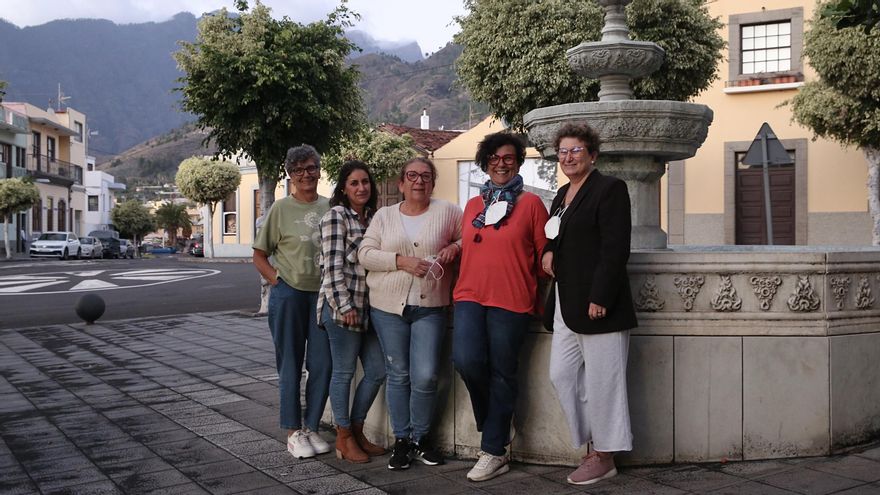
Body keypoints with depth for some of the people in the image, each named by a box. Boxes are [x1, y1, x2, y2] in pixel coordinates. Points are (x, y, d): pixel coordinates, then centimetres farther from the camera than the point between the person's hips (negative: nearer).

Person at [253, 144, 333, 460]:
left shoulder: (330, 208, 5)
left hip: (323, 294, 3)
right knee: (290, 364, 5)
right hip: (289, 294, -3)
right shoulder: (281, 209, -2)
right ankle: (293, 432, 14)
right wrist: (277, 280, -8)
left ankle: (311, 427, 20)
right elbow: (259, 256, 4)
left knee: (322, 365, 5)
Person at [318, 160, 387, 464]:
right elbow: (333, 265, -13)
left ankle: (357, 430, 25)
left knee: (377, 372, 9)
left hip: (368, 306, 7)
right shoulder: (336, 216, -7)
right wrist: (345, 306, -16)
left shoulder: (373, 217, 14)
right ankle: (344, 438, 15)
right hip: (342, 306, -7)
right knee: (344, 372, 2)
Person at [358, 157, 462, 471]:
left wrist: (455, 247, -9)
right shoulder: (384, 216, 8)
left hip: (430, 307, -1)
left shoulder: (447, 211, 4)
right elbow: (365, 253, 0)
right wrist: (401, 261, -13)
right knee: (398, 374, 7)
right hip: (388, 305, 1)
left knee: (426, 376, -5)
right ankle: (401, 439, 20)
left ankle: (420, 439, 16)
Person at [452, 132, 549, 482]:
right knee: (466, 360, -16)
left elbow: (545, 255, 3)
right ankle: (494, 419, 14)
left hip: (511, 301, -3)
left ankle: (494, 453, 14)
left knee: (502, 374, 3)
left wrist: (544, 305, 3)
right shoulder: (473, 205, 15)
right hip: (469, 296, 3)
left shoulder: (531, 204, 2)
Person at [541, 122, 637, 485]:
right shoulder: (563, 193, 18)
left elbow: (615, 249, -15)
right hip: (566, 305, 9)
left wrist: (600, 299, -20)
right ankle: (593, 444, 20)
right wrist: (549, 250, 8)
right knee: (561, 375, 9)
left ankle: (604, 458, 11)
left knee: (600, 381, -1)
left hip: (597, 304, -9)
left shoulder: (610, 189, -7)